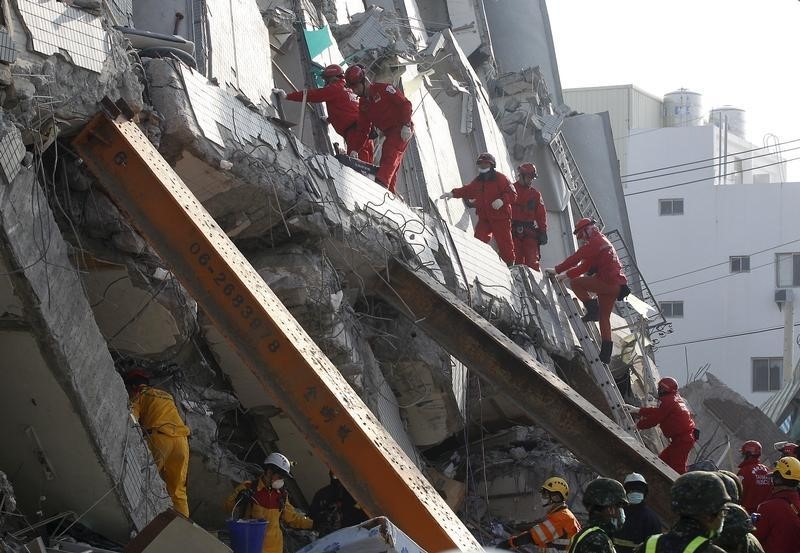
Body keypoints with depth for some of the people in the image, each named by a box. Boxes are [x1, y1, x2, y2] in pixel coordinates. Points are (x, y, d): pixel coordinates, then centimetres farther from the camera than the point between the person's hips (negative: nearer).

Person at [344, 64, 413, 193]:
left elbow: (405, 104, -12)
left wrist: (406, 125, -20)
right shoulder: (363, 103, 15)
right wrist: (354, 149, 5)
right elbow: (362, 130, 14)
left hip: (402, 129, -9)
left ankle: (381, 183, -43)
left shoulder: (383, 88, -7)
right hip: (389, 133, 9)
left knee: (389, 155, -26)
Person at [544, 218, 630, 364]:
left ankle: (593, 309, -13)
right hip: (616, 285, 10)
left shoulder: (594, 242, -6)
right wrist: (565, 276, 19)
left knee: (575, 283, -8)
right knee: (604, 317, 14)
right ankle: (606, 353, 14)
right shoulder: (601, 241, 26)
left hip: (609, 282, -10)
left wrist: (557, 270, -9)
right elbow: (584, 266, 25)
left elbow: (576, 258, -13)